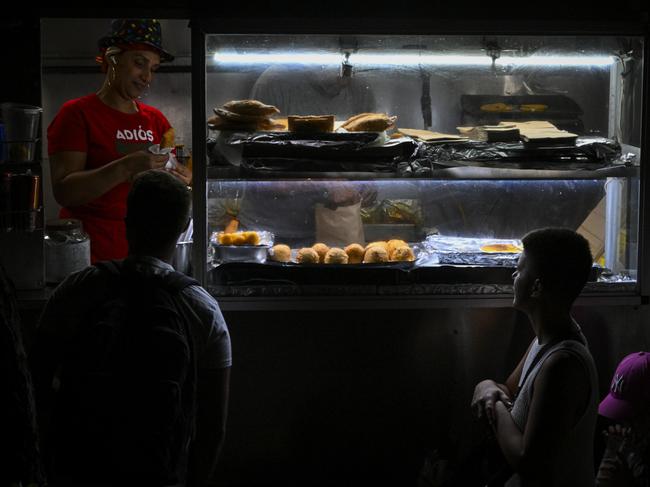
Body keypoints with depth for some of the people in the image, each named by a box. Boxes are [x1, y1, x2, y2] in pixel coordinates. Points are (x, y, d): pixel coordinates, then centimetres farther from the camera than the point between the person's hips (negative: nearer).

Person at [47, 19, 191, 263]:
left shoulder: (156, 119, 10)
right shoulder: (77, 114, -5)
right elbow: (63, 192, -14)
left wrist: (181, 180, -7)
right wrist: (127, 167, -25)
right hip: (94, 252, -5)